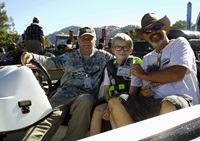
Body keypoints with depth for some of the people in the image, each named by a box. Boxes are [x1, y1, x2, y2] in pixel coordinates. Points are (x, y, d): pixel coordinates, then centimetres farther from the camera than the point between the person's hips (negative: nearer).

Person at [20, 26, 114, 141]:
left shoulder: (103, 56, 18)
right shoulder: (69, 57, 21)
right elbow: (49, 62, 12)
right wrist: (32, 56, -5)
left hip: (87, 96, -1)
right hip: (65, 94, 2)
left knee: (85, 101, -38)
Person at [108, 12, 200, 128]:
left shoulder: (179, 43, 6)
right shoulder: (147, 58, 23)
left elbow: (177, 74, -13)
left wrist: (144, 75, -2)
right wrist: (144, 92, -3)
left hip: (181, 100, -5)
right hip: (153, 103, 5)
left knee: (169, 104, -40)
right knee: (115, 102, -13)